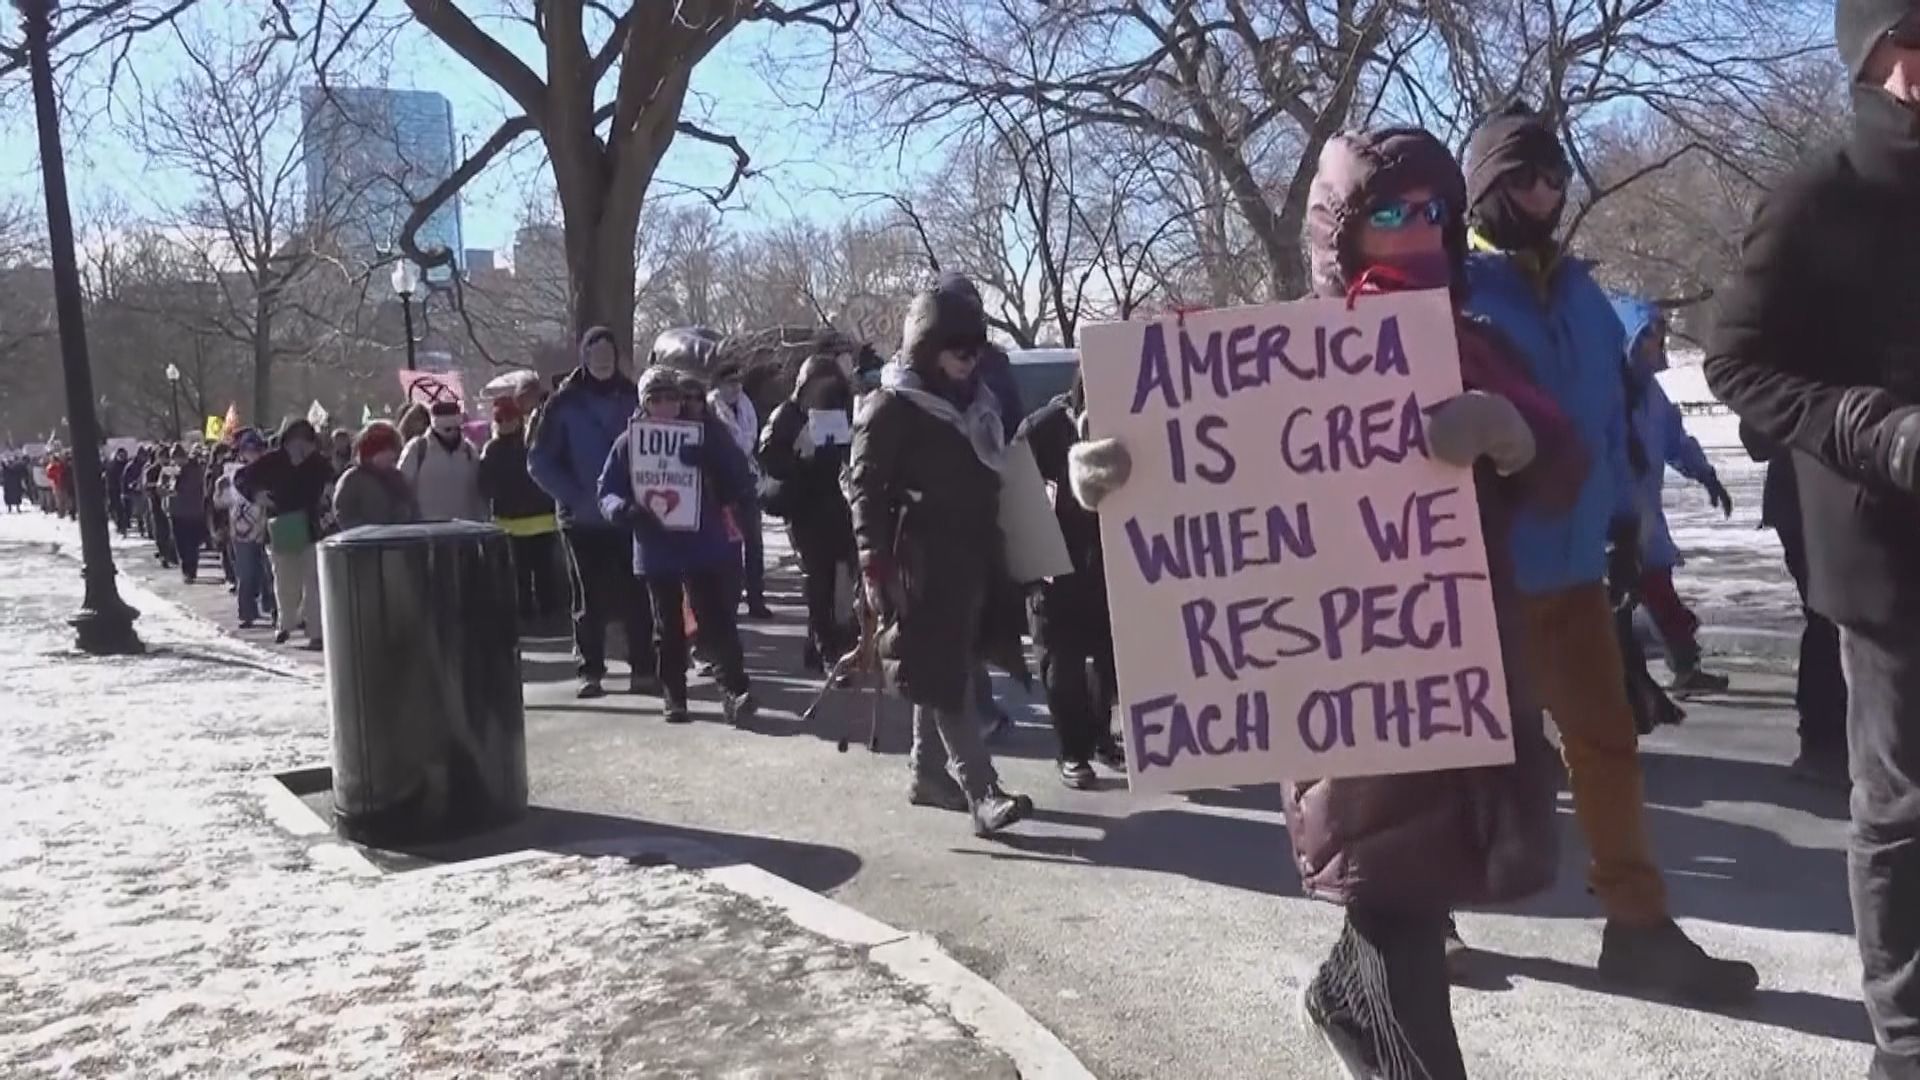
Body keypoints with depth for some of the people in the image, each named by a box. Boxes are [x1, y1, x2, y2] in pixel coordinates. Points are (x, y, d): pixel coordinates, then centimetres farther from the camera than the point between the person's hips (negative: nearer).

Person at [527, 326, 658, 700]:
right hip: (581, 518, -1)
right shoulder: (565, 402, 0)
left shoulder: (632, 398, 4)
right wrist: (573, 496, -9)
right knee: (588, 599, 5)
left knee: (635, 596, -1)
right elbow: (539, 461, 1)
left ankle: (644, 668, 5)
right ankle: (590, 671, 13)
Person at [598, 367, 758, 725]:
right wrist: (625, 510, -18)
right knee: (668, 627, 11)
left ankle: (734, 690, -8)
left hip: (705, 545, -2)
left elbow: (739, 482, -1)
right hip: (656, 549, 2)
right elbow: (606, 493, 4)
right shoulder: (629, 441, 3)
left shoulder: (705, 434, 1)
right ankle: (674, 696, 20)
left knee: (716, 621, -8)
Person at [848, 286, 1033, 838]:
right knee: (943, 675, -9)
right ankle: (984, 793, -15)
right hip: (924, 559, -8)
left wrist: (999, 551, 18)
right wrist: (874, 556, -20)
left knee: (946, 670, 14)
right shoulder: (891, 407, -6)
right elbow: (865, 484, -11)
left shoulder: (976, 402, 16)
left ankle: (928, 772, 26)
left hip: (975, 553, 8)